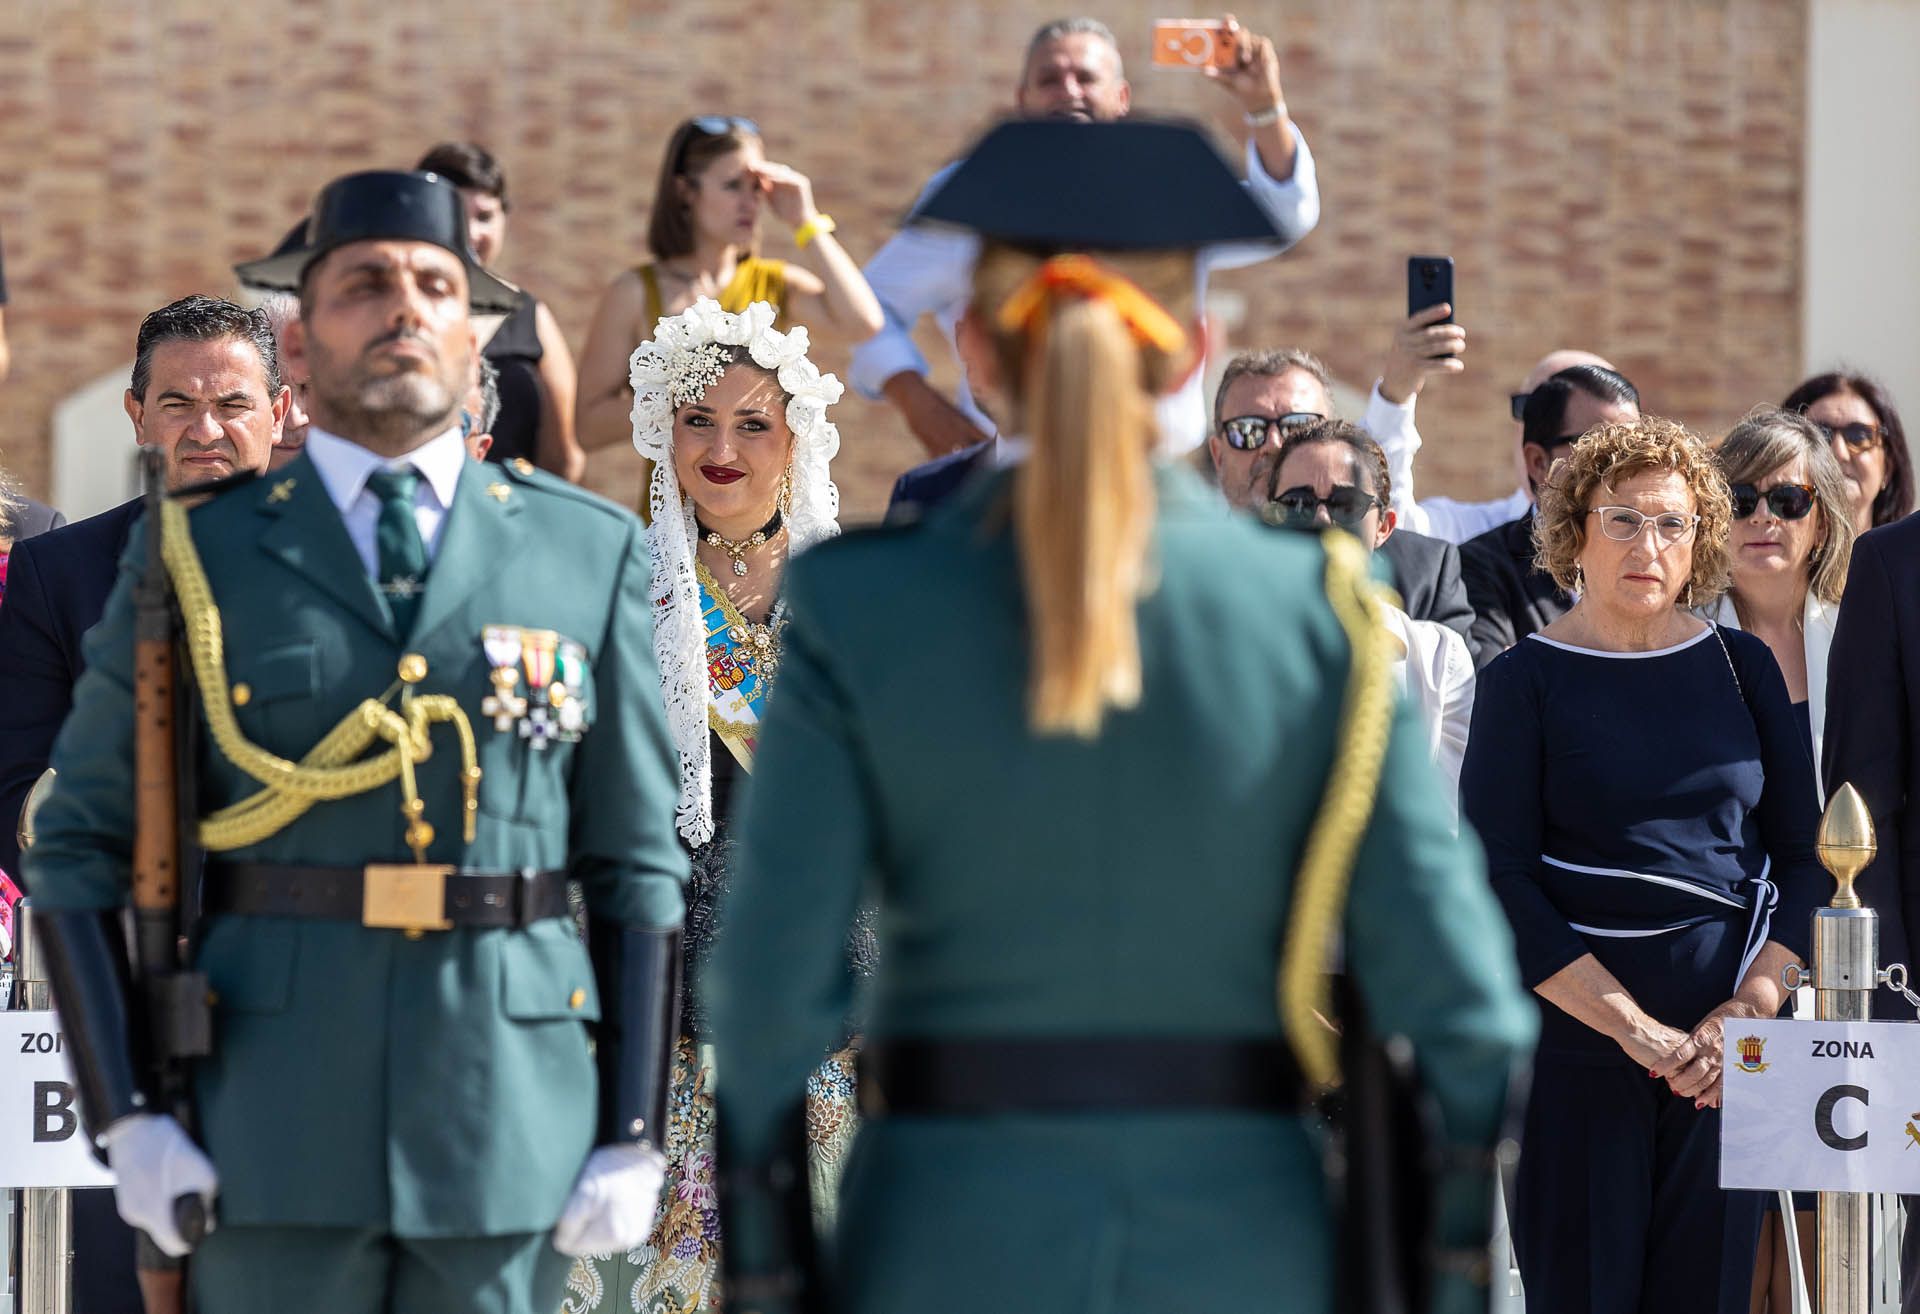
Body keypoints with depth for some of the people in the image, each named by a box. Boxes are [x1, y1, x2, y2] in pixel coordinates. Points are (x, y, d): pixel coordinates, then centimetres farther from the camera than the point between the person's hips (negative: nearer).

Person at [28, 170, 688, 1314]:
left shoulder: (589, 553, 9)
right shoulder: (198, 558, 5)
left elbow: (640, 864, 9)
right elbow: (82, 847, 7)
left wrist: (634, 1138, 1)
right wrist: (128, 1120, -4)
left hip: (511, 1127, 1)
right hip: (276, 1134, -1)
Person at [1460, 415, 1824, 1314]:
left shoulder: (1741, 667, 10)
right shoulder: (1523, 682, 0)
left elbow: (1801, 853, 8)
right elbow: (1501, 882, -6)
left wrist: (1750, 1008, -8)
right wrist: (1638, 1030, -13)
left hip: (1730, 1046, 3)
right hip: (1572, 1034, -2)